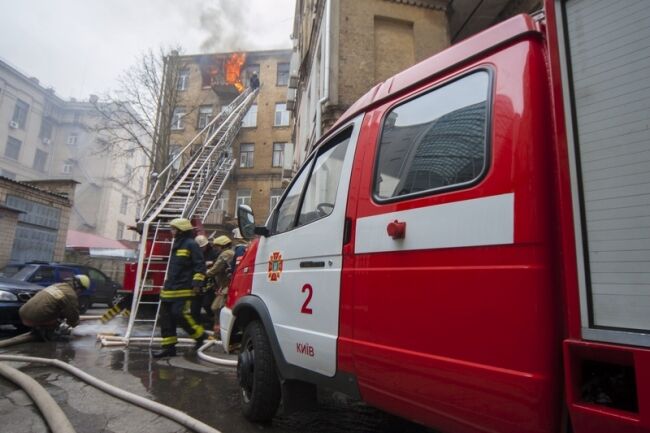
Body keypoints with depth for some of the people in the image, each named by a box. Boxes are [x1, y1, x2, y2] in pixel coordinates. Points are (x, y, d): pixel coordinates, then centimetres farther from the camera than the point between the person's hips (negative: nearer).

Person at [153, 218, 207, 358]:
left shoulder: (191, 244, -9)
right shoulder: (177, 244, 18)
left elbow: (200, 265, -14)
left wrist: (197, 283, -19)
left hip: (183, 289, -9)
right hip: (170, 288, 9)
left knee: (179, 314, -14)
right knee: (166, 316, 7)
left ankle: (199, 335, 5)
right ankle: (168, 346, 14)